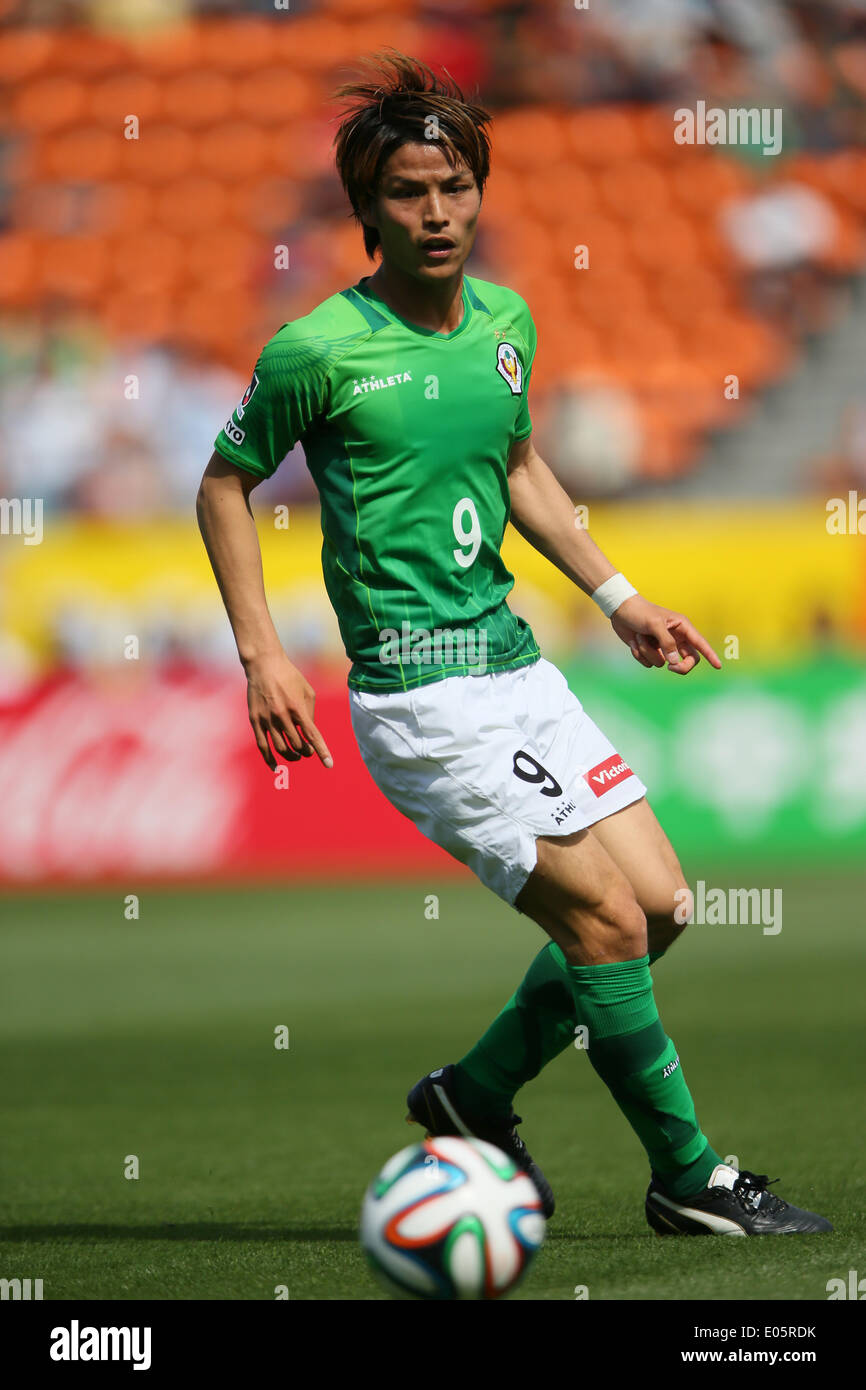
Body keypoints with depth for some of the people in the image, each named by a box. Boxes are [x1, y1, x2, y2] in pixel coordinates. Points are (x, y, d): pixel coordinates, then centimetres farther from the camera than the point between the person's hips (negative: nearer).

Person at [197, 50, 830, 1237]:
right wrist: (262, 656, -7)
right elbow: (225, 484, 0)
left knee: (659, 905, 6)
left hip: (517, 662, 8)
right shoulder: (318, 350, -11)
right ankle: (689, 1180, 1)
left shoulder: (506, 321, 8)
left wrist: (619, 598, 19)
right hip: (422, 690, -8)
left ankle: (475, 1095, 23)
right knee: (605, 917, -12)